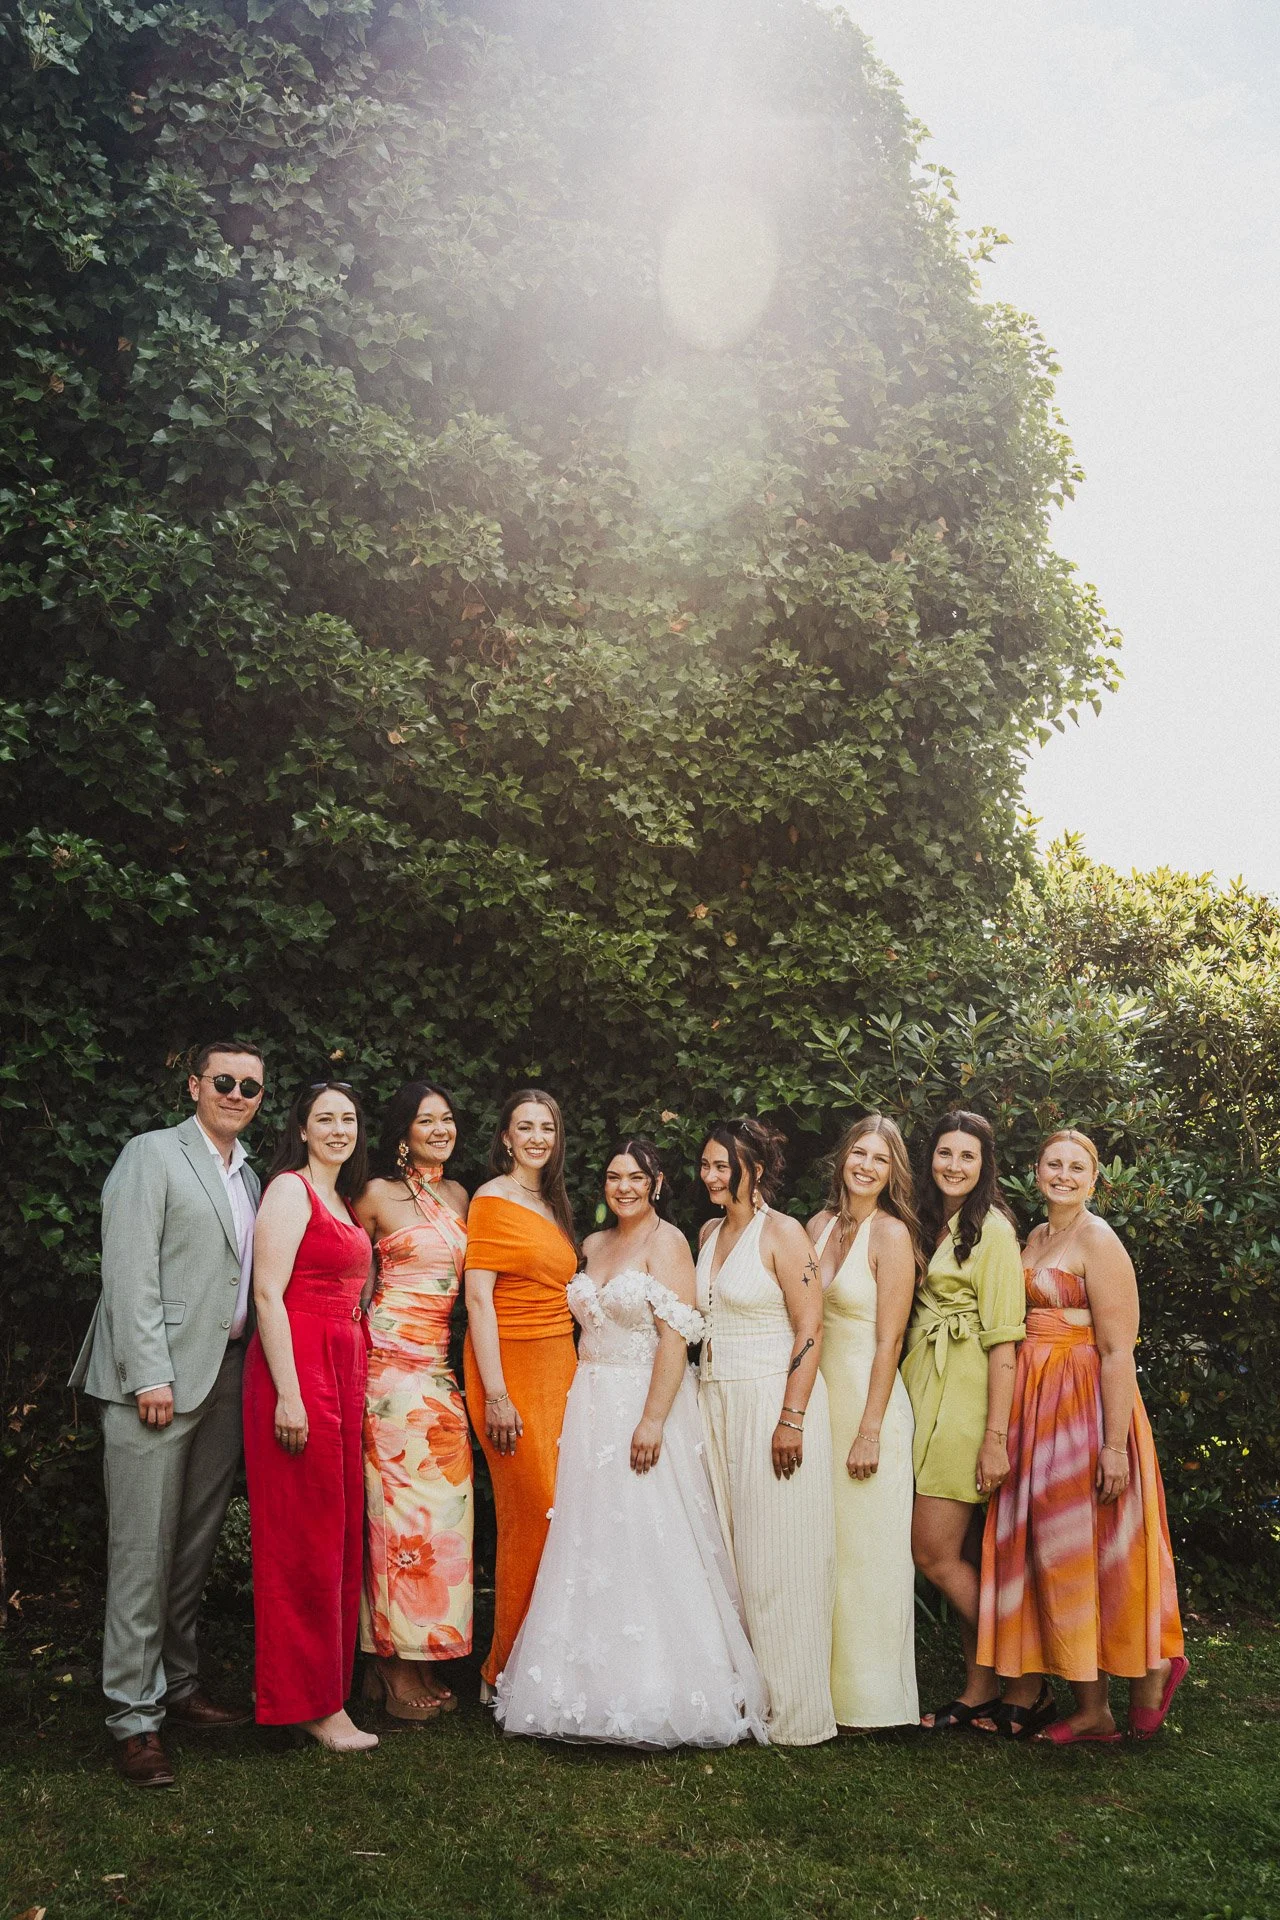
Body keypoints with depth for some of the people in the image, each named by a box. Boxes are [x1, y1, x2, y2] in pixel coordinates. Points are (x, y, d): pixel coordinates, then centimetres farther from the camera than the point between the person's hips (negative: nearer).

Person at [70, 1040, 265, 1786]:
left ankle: (178, 1684, 26)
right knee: (143, 1549, -2)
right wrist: (150, 1374, -15)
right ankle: (135, 1716, 8)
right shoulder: (154, 1153, -3)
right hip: (159, 1379, -6)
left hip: (226, 1380, 6)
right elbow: (130, 1269, -11)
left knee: (197, 1545, 13)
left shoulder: (250, 1176, 16)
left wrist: (249, 1370, 6)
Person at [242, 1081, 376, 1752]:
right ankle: (312, 1702, 7)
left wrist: (352, 1382, 12)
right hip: (298, 1367, -9)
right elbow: (268, 1293, -15)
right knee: (305, 1537, -2)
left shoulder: (343, 1201, 19)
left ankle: (324, 1686, 22)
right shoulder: (290, 1189, -7)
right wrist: (288, 1394, -20)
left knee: (338, 1536, 12)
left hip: (343, 1369, 9)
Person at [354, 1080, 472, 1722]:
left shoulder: (458, 1195, 14)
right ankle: (396, 1667, 3)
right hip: (392, 1358, -6)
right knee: (400, 1503, -5)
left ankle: (421, 1658, 14)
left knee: (441, 1506, 5)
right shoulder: (379, 1194, -3)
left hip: (440, 1364, 6)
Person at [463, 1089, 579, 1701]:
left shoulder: (553, 1206, 17)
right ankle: (507, 1672, 8)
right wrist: (495, 1394, -17)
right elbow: (478, 1296, -12)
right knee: (533, 1514, -6)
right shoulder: (492, 1199, -6)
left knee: (556, 1512, 2)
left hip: (559, 1366, 7)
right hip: (510, 1369, -7)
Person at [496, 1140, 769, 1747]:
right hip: (590, 1407, 7)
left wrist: (653, 1420, -21)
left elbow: (675, 1336, -15)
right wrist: (578, 1408, 10)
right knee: (588, 1545, 8)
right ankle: (595, 1686, 18)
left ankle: (654, 1692, 6)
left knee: (644, 1546, -5)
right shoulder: (594, 1245, 14)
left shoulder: (666, 1241, -8)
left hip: (642, 1406, -7)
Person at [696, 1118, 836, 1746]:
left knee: (776, 1559, -2)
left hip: (773, 1402, -7)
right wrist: (703, 1402, 14)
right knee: (726, 1552, 8)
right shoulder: (709, 1233, 13)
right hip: (717, 1403, 7)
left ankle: (792, 1710, 9)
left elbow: (810, 1331, -13)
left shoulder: (782, 1233, -9)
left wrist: (792, 1418, -19)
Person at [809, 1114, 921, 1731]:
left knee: (865, 1550, 3)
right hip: (818, 1395, 6)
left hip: (869, 1399, -6)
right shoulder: (820, 1225, 7)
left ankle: (867, 1696, 16)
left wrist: (870, 1431, -15)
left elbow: (889, 1340, -13)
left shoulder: (891, 1233, -11)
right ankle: (824, 1684, 26)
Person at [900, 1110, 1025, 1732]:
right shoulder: (929, 1225, 14)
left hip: (966, 1396, -7)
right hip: (925, 1391, 8)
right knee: (964, 1554, 10)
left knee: (934, 1554, -5)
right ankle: (984, 1684, 19)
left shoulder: (992, 1229, -9)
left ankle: (990, 1683, 13)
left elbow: (1003, 1340, -14)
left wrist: (996, 1436, -18)